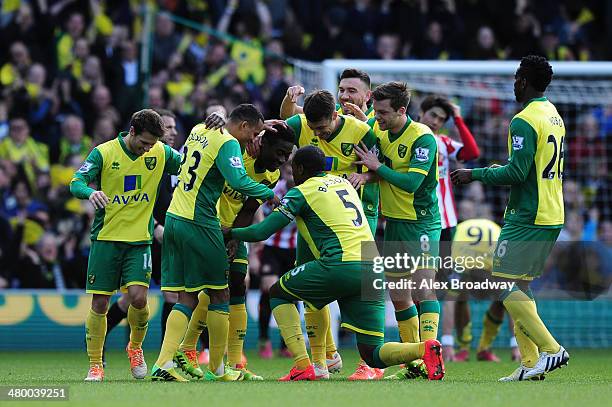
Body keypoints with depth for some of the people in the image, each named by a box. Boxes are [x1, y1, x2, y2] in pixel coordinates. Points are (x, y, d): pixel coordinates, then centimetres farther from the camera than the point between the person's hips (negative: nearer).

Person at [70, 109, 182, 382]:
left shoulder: (161, 153, 2)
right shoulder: (104, 153, -6)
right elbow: (76, 183, -10)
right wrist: (90, 192, -32)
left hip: (140, 239, 1)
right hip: (106, 237, -1)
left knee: (138, 298, -15)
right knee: (99, 304, -1)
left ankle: (135, 347, 14)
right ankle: (95, 365, 12)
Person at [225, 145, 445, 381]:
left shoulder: (302, 192, 5)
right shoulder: (343, 182, 25)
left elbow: (262, 232, 4)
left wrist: (230, 232, 24)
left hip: (342, 263, -6)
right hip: (374, 268, 6)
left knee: (279, 293, 17)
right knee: (372, 355, 8)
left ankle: (302, 367, 2)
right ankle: (425, 349, -21)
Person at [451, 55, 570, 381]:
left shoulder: (524, 121, -15)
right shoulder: (554, 116, 14)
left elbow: (517, 172, -20)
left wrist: (475, 174, -8)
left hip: (527, 217, -9)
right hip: (552, 217, 9)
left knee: (503, 285, -7)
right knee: (520, 286, 12)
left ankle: (550, 349, -14)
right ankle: (530, 362, 7)